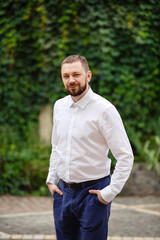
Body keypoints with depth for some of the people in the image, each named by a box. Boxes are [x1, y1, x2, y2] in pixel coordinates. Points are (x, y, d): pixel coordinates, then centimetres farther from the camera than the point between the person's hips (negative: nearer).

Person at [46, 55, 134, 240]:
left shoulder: (104, 109, -12)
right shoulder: (59, 106, 6)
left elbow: (125, 156, -12)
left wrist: (109, 192, -14)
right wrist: (51, 179, 12)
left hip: (92, 193, -5)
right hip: (63, 191, 5)